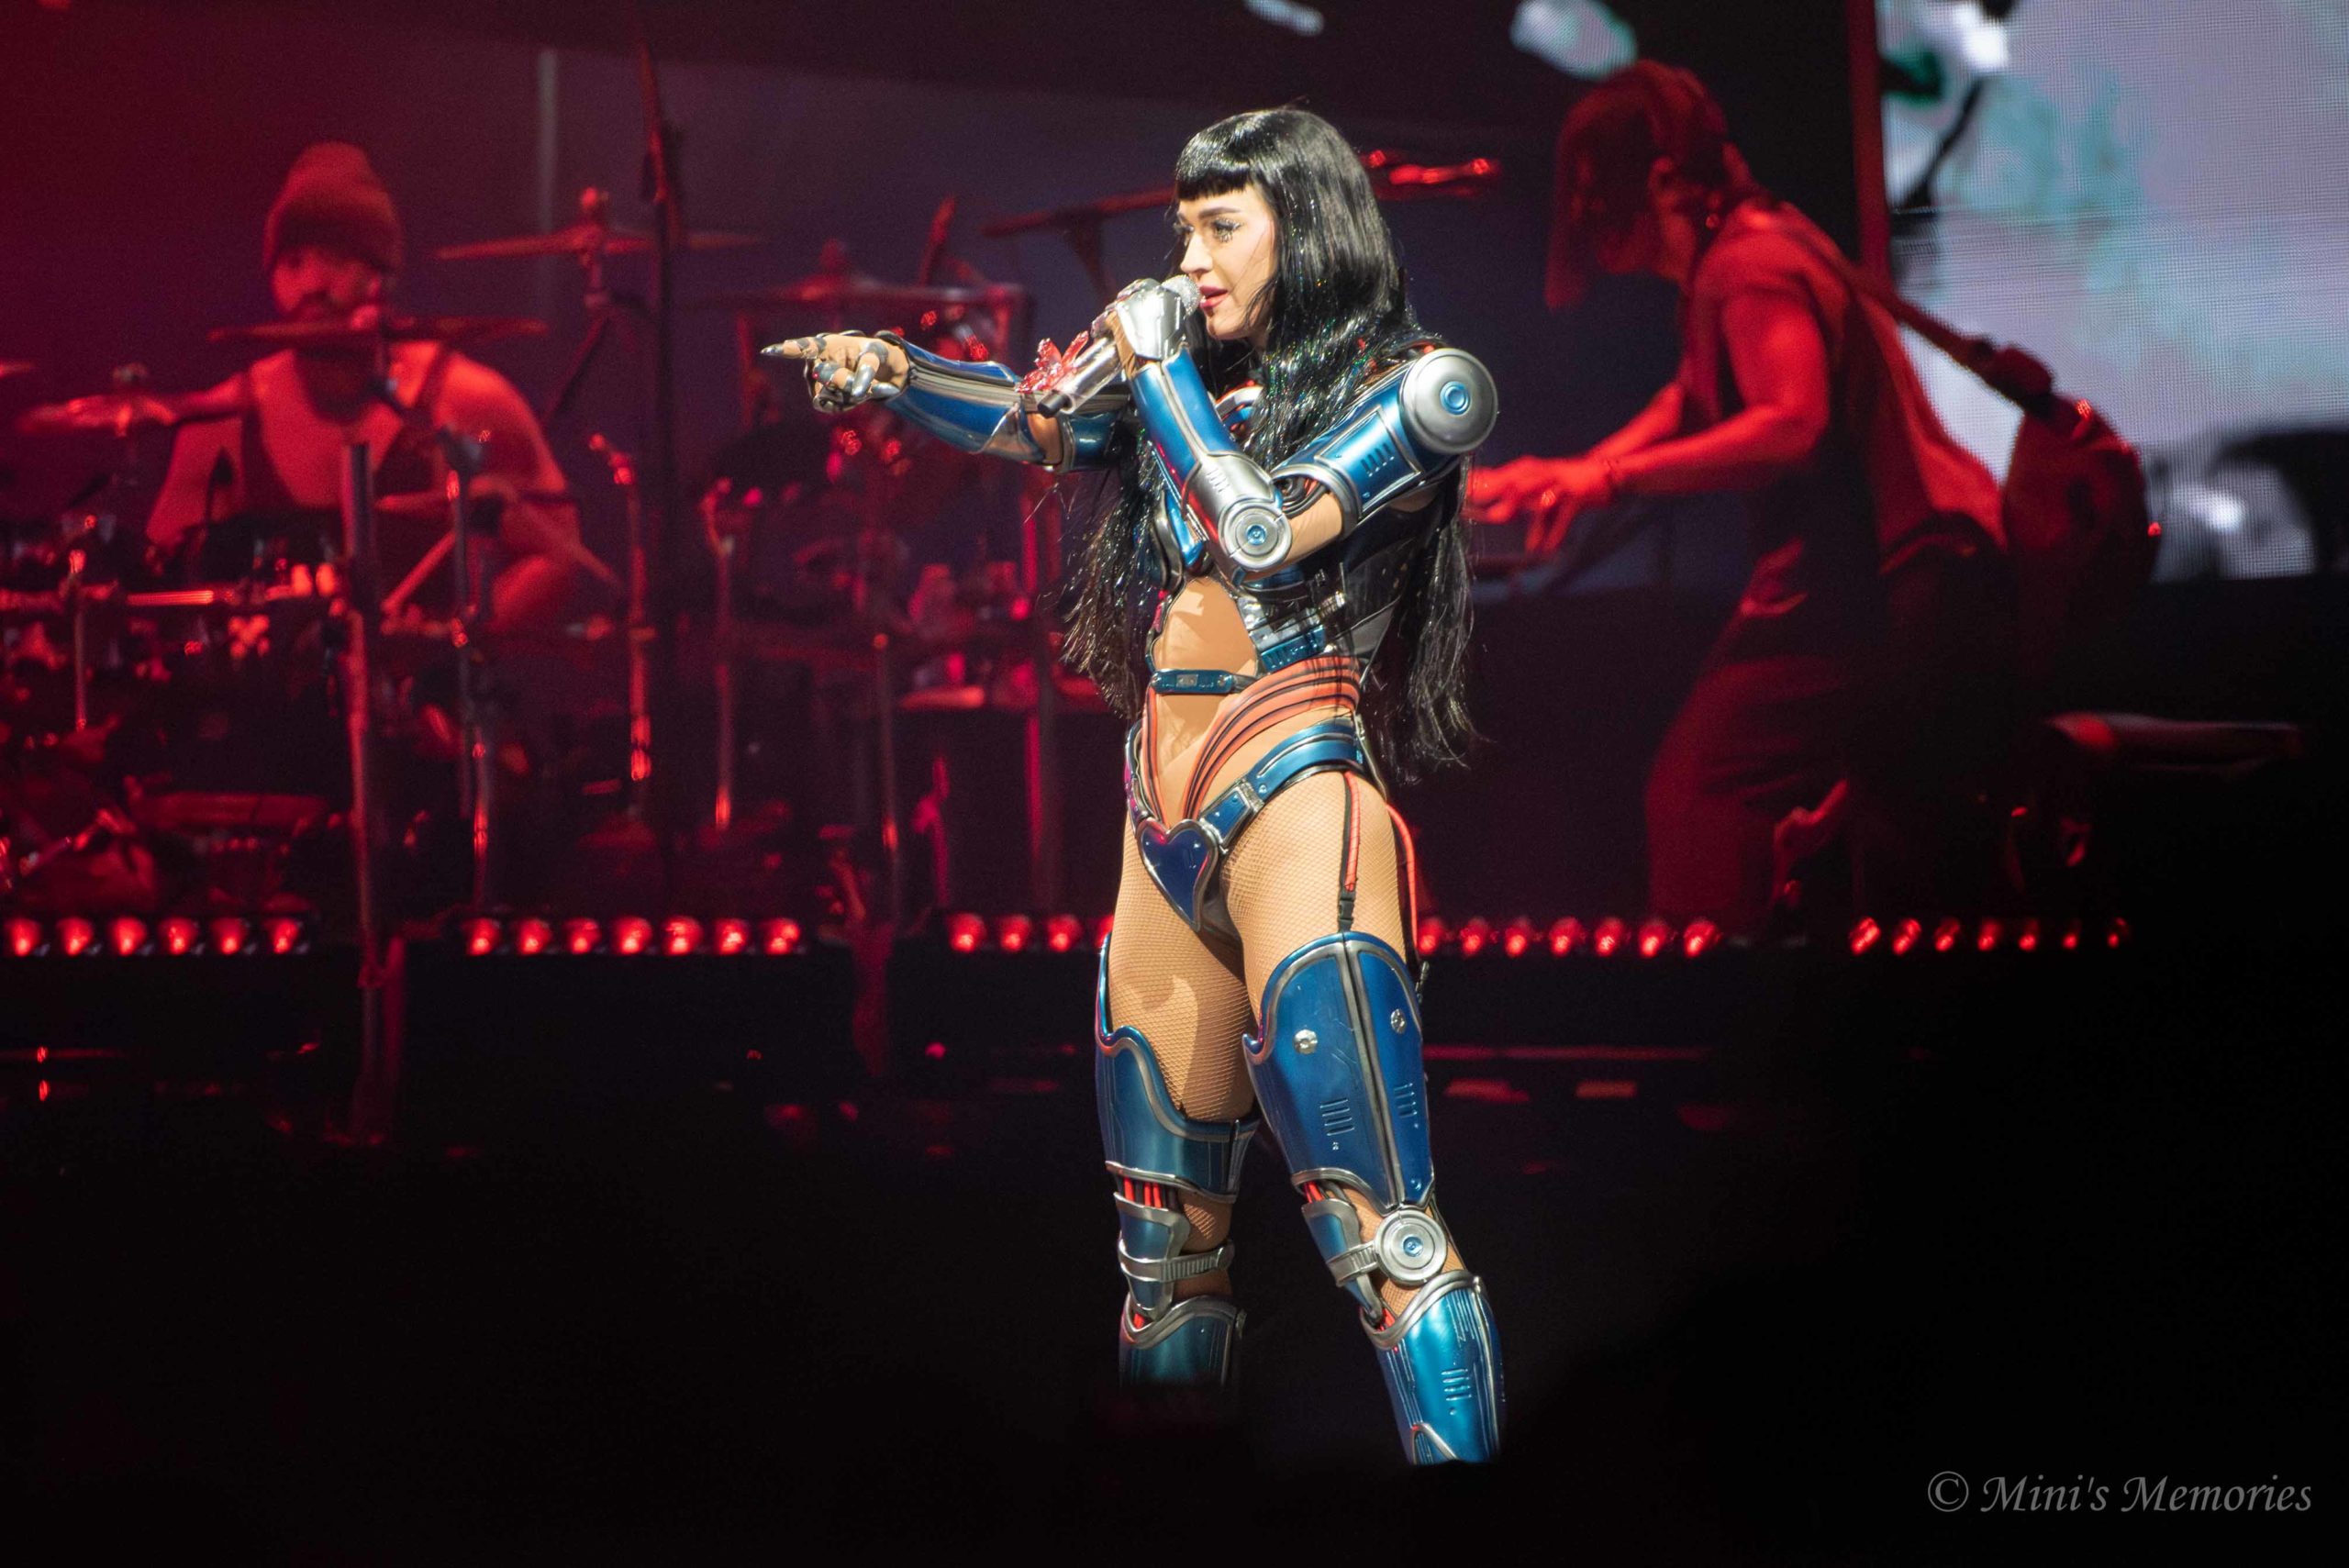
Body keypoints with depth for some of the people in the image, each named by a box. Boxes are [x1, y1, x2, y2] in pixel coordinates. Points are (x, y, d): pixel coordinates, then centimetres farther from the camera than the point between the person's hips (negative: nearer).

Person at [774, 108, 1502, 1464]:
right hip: (1167, 820, 7)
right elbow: (1031, 420, 14)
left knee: (1374, 1219, -19)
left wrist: (1154, 369, -4)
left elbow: (1264, 535, -14)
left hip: (1294, 801, -7)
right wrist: (888, 370, -3)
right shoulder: (1199, 385, 17)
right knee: (1165, 1235, 9)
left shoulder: (1413, 387, -2)